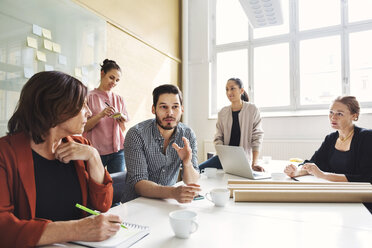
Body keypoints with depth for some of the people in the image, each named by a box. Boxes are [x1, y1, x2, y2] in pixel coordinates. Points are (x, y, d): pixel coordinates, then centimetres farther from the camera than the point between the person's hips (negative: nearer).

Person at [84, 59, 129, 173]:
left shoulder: (119, 99, 11)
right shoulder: (89, 97, 0)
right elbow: (83, 127, -4)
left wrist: (122, 119, -7)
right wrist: (101, 115, -17)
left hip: (117, 150, 3)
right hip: (96, 150, -3)